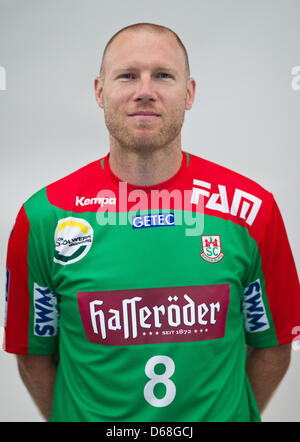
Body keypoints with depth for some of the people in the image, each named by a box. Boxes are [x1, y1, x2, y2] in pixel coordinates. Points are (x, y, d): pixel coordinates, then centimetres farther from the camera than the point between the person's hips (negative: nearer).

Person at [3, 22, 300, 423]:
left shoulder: (252, 209, -13)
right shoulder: (43, 217, -14)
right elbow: (34, 353, -4)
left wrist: (232, 412, -1)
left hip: (219, 417, 1)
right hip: (91, 417, 0)